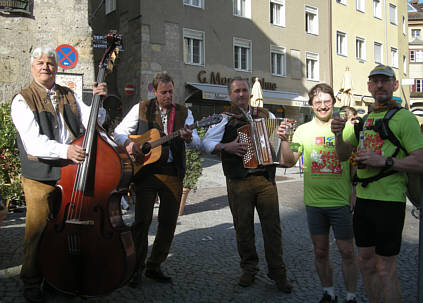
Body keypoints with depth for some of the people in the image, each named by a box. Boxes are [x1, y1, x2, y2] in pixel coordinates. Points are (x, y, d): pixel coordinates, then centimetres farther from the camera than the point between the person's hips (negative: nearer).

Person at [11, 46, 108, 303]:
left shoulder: (70, 96, 13)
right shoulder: (23, 100, -4)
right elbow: (33, 142, -18)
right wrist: (64, 150, -34)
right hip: (41, 178, -4)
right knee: (38, 231, 4)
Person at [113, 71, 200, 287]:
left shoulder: (184, 113, 10)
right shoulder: (141, 109, 7)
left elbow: (196, 143, 3)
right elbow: (119, 131, 7)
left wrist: (189, 138, -20)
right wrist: (128, 144, -13)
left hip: (173, 173, 2)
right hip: (145, 170, -2)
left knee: (169, 221, 6)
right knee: (142, 220, -2)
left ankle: (154, 266, 22)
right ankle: (137, 268, 13)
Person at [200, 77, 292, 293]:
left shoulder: (264, 115, 13)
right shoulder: (225, 119, 5)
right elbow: (205, 142, -2)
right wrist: (226, 147, -16)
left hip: (265, 179, 1)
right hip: (239, 183, -1)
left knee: (272, 225, 2)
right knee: (243, 227, 7)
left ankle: (277, 271, 15)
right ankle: (249, 269, 25)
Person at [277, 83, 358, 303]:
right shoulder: (303, 130, 3)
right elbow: (289, 162, 2)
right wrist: (284, 140, -15)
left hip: (341, 201, -2)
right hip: (314, 202, 2)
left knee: (347, 252, 6)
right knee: (320, 252, 13)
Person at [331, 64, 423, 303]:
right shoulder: (365, 118, 14)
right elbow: (344, 154, 16)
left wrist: (384, 161, -23)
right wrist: (339, 134, -3)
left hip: (389, 201, -7)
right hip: (363, 199, 7)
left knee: (386, 269, 1)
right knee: (366, 262, 16)